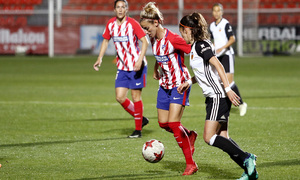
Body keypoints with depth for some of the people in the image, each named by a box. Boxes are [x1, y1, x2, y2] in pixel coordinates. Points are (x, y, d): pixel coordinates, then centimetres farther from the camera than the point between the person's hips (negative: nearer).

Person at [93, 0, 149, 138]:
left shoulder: (132, 23, -14)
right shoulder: (111, 24, 2)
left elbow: (145, 42, -14)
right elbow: (106, 40, 17)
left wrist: (140, 60, -26)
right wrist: (100, 58, 7)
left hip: (137, 66, -5)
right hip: (122, 67, 5)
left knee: (136, 96, -3)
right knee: (120, 97, 0)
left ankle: (138, 130, 8)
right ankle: (141, 119, 20)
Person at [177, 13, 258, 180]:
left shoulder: (201, 45, -12)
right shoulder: (195, 46, 18)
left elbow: (218, 65, -22)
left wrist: (228, 89, -28)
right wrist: (189, 82, 19)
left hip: (219, 96, -10)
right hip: (214, 97, 10)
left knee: (209, 137, -13)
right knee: (223, 138, 7)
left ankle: (246, 158, -13)